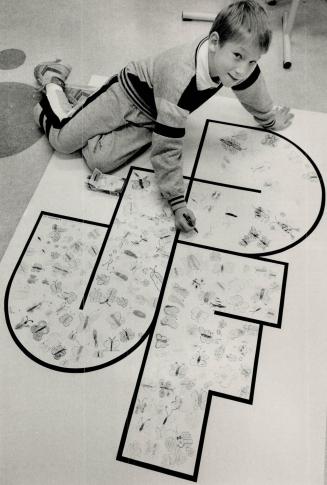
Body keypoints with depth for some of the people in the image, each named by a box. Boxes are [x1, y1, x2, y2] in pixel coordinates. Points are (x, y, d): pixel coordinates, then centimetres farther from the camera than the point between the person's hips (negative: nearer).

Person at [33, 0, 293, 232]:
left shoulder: (240, 63, -21)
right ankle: (53, 81, 28)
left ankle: (77, 99, 21)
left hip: (151, 118, 6)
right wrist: (178, 203, -32)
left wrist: (271, 120, 20)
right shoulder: (180, 79, -42)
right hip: (127, 95, -5)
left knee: (101, 160, -7)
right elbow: (167, 149, -37)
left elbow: (255, 95, 3)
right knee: (62, 140, -1)